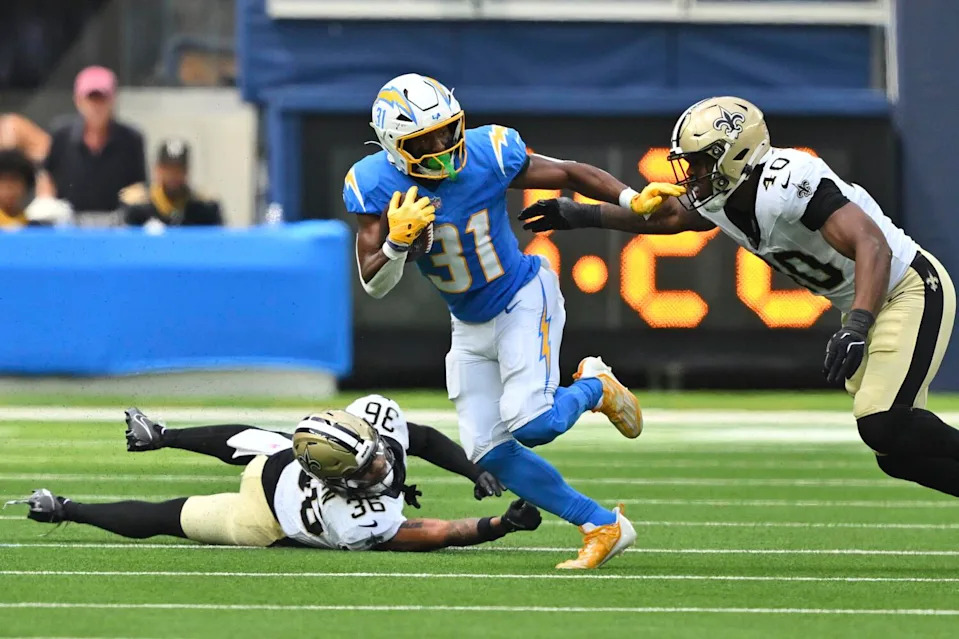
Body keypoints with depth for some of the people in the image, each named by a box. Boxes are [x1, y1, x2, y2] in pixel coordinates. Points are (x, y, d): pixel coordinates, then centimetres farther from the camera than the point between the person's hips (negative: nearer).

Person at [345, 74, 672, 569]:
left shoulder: (489, 155, -21)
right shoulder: (375, 186, -16)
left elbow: (571, 174, -6)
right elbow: (374, 285, -16)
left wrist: (633, 199, -19)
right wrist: (398, 241, -37)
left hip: (524, 302, -4)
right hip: (470, 327, 4)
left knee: (530, 424, -23)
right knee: (488, 451, -3)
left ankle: (595, 387, 11)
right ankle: (603, 526, 8)